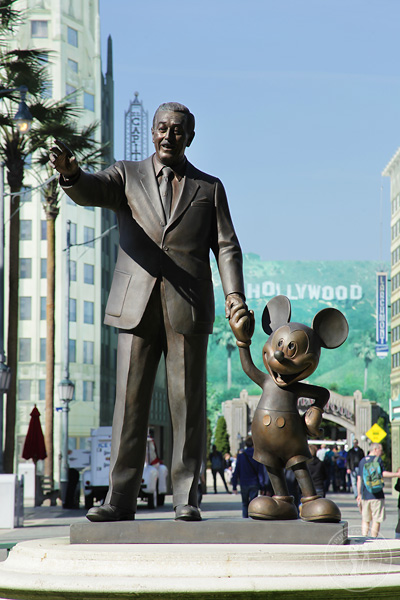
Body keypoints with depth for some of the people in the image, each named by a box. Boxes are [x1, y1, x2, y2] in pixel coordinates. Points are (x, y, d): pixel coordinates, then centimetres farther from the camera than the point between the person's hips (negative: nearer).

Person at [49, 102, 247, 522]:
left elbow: (226, 246, 8)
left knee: (188, 403, -1)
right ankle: (121, 498, 0)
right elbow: (90, 192, -9)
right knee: (129, 401, -3)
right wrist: (70, 172, -33)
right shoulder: (127, 176, 12)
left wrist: (233, 293, -9)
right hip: (137, 306, 0)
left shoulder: (209, 188, 15)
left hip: (188, 307, 0)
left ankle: (185, 498, 4)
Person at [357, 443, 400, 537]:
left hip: (364, 494, 6)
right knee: (377, 519, 1)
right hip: (376, 494, -6)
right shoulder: (378, 459, -6)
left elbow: (359, 479, 14)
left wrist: (359, 494, 18)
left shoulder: (362, 461, 13)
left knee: (365, 520, 12)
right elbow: (383, 473, -18)